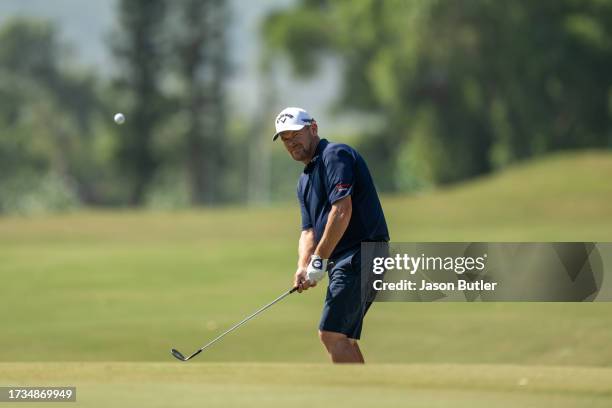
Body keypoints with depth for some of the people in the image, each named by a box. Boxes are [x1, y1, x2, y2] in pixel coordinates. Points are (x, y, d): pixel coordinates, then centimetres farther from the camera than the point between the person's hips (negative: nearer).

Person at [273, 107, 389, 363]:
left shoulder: (336, 155, -7)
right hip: (344, 262, 10)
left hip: (361, 254, -10)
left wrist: (320, 259, -18)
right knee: (343, 340, 9)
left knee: (332, 334, -15)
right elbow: (309, 230, 15)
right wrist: (303, 267, -6)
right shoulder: (304, 181, 23)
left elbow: (342, 210, -19)